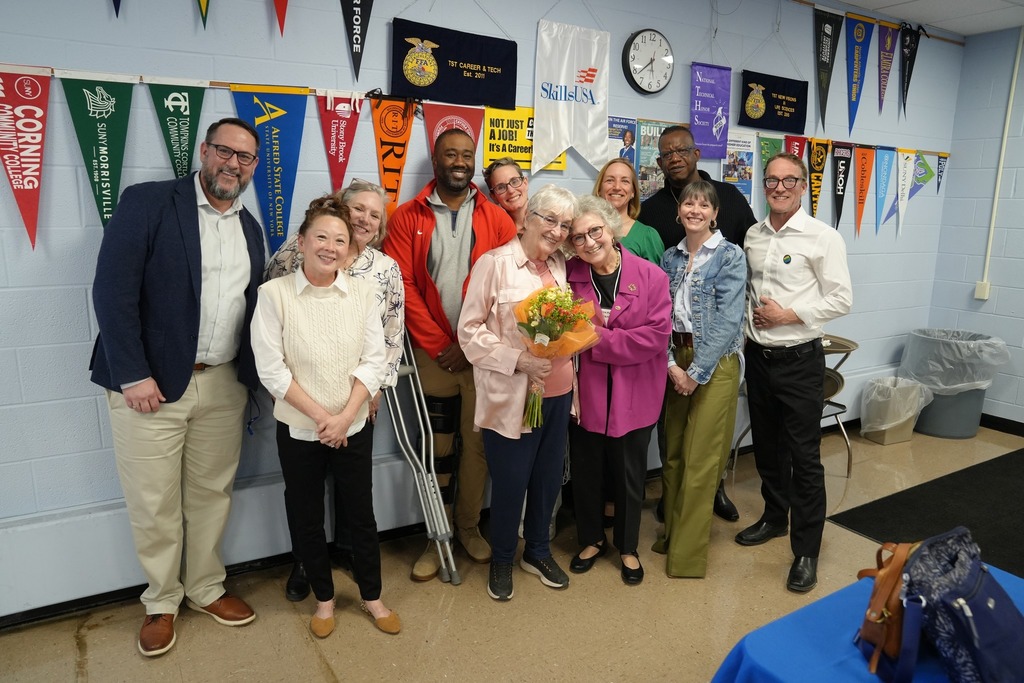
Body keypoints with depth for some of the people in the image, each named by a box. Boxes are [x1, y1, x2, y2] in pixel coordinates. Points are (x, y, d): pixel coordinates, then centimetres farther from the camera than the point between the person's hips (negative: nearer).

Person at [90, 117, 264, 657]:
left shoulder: (250, 228, 11)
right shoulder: (146, 203, -7)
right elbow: (112, 290, -12)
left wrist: (253, 379, 7)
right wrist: (133, 375, -16)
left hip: (223, 385, 4)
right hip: (149, 384, -4)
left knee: (212, 494, 14)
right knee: (154, 504, 8)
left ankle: (205, 589, 34)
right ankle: (162, 602, 30)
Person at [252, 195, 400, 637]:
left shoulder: (363, 291, -4)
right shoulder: (274, 294, -10)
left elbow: (373, 360, -5)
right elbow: (271, 368, -12)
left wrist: (345, 415, -14)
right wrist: (320, 416, -15)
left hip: (354, 426, 1)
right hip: (298, 429, -1)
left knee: (361, 513, 13)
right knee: (306, 518, 13)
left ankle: (371, 596, 33)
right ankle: (324, 598, 36)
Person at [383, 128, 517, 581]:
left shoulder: (496, 219, 4)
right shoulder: (408, 217, 2)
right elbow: (403, 285, -5)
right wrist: (439, 345, -10)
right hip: (432, 352, 0)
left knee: (478, 441, 9)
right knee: (435, 446, 8)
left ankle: (469, 527, 28)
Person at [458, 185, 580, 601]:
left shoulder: (559, 265, 9)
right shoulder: (494, 263, -10)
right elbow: (469, 331, -11)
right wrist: (518, 360, -20)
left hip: (557, 391, 6)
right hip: (510, 396, -6)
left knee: (548, 477, 16)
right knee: (510, 482, 7)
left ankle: (537, 551, 40)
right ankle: (501, 560, 32)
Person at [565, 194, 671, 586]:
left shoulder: (650, 276, -10)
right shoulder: (569, 275, -4)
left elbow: (657, 335, -17)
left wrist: (598, 339, -18)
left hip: (634, 396, -1)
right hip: (584, 393, 1)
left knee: (629, 474, 15)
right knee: (586, 470, 15)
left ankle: (628, 547, 38)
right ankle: (591, 540, 40)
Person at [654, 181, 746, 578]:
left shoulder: (730, 256, -7)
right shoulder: (671, 258, 9)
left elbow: (728, 320, -14)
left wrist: (697, 372, -16)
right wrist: (670, 364, -8)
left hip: (714, 363, -5)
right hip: (675, 361, 5)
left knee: (700, 460, -1)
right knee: (673, 452, 12)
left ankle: (688, 553, 12)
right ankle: (671, 533, 29)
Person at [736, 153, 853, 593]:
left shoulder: (822, 238, -9)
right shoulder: (752, 236, 7)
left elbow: (841, 300, -10)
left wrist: (789, 315, -16)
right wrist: (748, 317, 1)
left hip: (799, 359, -5)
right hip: (757, 355, 6)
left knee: (804, 455, 0)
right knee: (766, 446, 18)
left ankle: (806, 551, 13)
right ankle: (774, 516, 39)